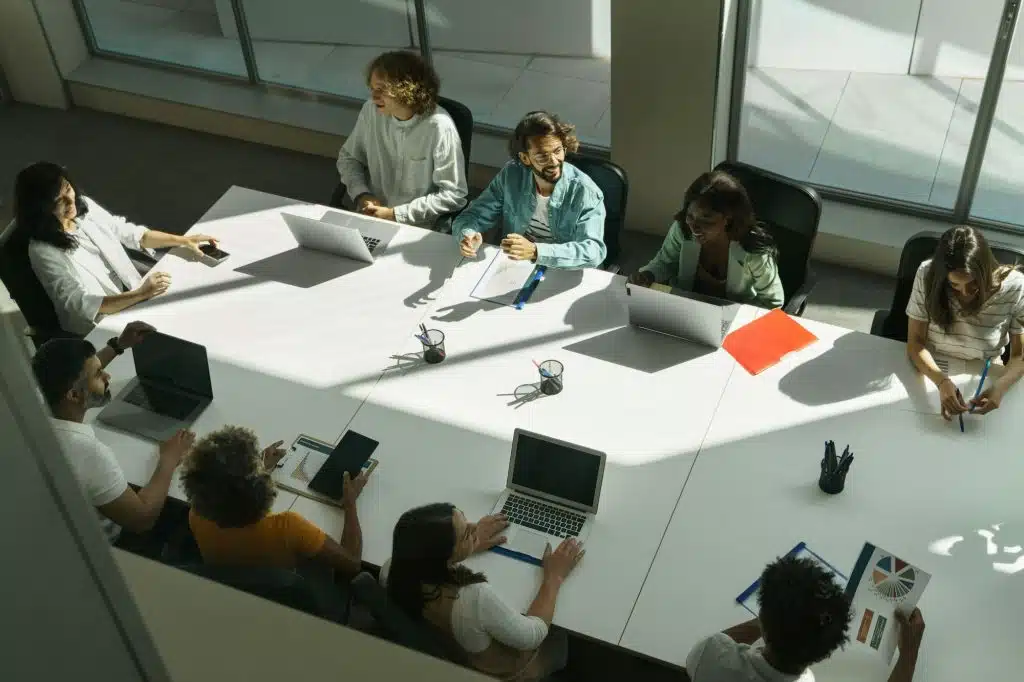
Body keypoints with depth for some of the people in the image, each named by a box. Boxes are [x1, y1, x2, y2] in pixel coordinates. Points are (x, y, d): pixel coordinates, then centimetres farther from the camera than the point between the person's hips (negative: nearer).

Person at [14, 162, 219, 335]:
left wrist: (183, 240, -1)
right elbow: (84, 304, -27)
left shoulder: (83, 205, -3)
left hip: (131, 294, 7)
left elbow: (129, 233, 8)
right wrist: (142, 294, -37)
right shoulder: (44, 251, -23)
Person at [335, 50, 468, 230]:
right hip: (372, 217, 4)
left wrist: (396, 214, -16)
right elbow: (348, 157, 13)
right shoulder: (371, 110, -3)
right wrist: (361, 195, -6)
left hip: (418, 228, -4)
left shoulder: (439, 126, -17)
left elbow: (454, 194, -15)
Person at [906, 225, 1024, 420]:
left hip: (983, 381, 0)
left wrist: (1001, 385, -33)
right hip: (929, 372, 0)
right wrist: (942, 381, -34)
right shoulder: (928, 275, -19)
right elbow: (915, 341, -16)